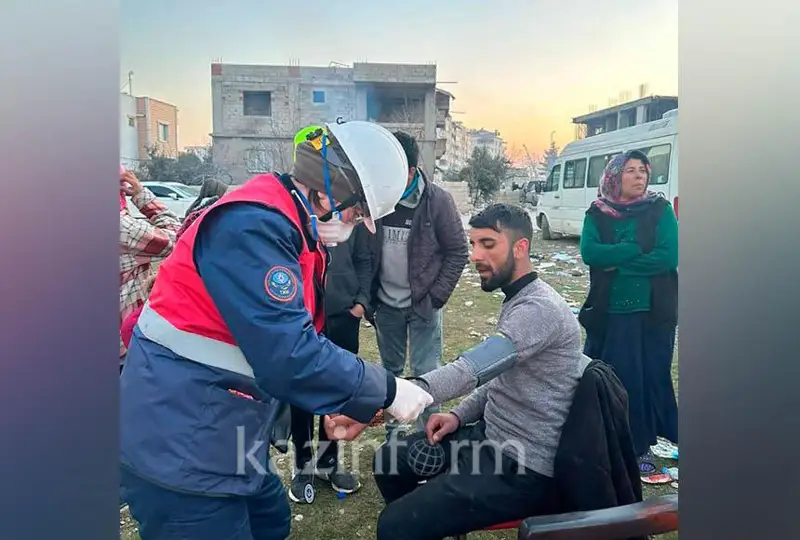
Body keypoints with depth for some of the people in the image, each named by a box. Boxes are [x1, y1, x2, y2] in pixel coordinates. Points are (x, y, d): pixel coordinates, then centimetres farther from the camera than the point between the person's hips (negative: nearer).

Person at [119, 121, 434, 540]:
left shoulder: (289, 226, 8)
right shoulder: (254, 225, -24)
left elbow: (291, 340, 12)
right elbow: (289, 357, -31)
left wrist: (340, 403, 5)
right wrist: (386, 391, -19)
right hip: (178, 444, -9)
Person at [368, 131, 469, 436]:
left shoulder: (437, 201, -14)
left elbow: (458, 252, -8)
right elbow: (368, 250, 5)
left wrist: (437, 296, -12)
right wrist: (368, 295, 2)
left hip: (423, 305, -4)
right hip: (385, 304, 4)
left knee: (425, 372, 3)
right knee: (390, 369, 18)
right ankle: (393, 428, 37)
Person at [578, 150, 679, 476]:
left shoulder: (660, 209, 0)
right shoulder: (597, 213, 2)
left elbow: (669, 256, -13)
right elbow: (589, 252, -14)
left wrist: (616, 263, -14)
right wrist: (639, 249, -16)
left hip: (653, 313, 0)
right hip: (607, 312, 1)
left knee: (649, 378, 7)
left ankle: (641, 446, 23)